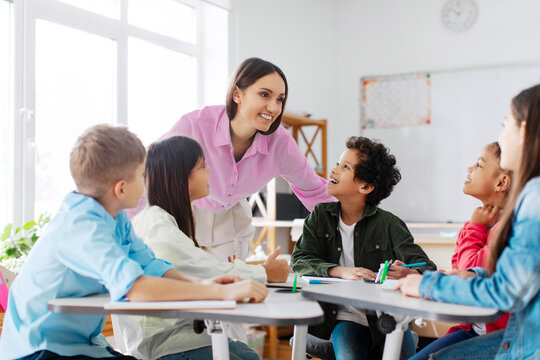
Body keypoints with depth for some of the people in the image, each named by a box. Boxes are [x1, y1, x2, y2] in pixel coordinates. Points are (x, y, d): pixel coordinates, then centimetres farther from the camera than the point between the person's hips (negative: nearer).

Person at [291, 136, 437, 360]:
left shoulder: (388, 224, -5)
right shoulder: (321, 216, 5)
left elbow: (428, 268, -10)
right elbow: (300, 260, -5)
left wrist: (408, 274, -35)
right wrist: (341, 271, -24)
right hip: (345, 318, 1)